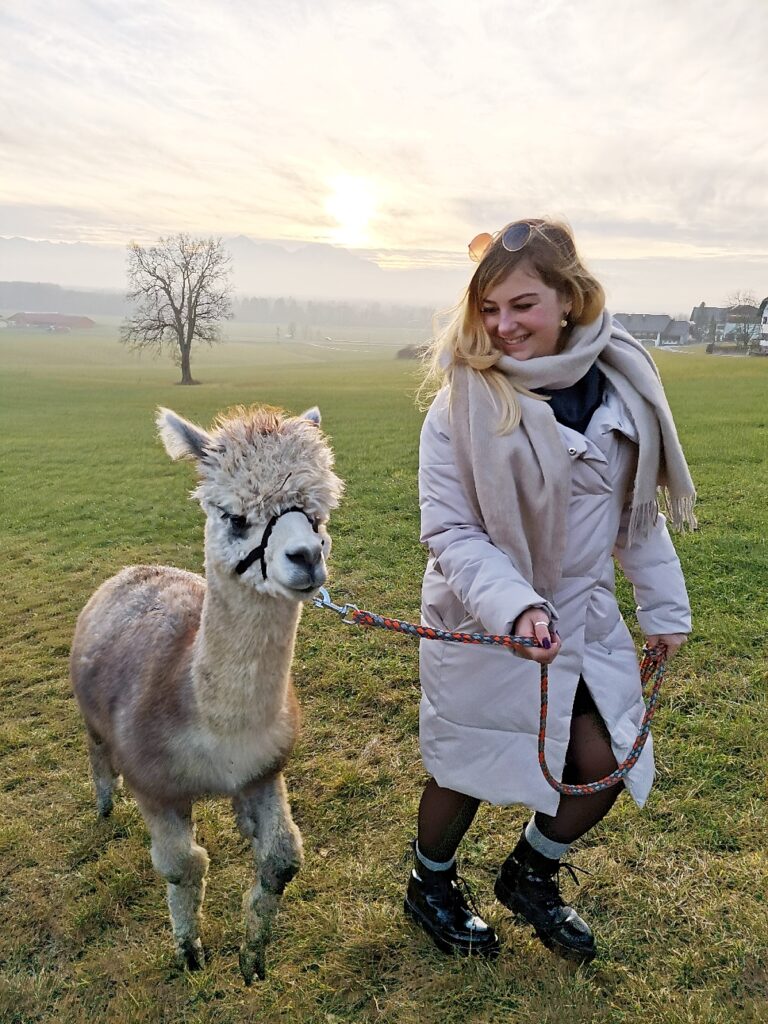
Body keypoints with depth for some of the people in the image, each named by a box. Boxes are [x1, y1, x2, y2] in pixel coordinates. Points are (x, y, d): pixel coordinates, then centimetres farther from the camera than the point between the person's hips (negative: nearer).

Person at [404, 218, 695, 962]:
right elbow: (448, 529, -17)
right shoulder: (464, 400, -19)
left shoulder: (621, 385, -6)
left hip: (584, 615, 5)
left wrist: (663, 606, 9)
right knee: (469, 769, 12)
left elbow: (638, 509, 5)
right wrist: (513, 605, -31)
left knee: (606, 764, 10)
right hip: (480, 621, -4)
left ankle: (529, 876, 40)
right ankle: (431, 887, 44)